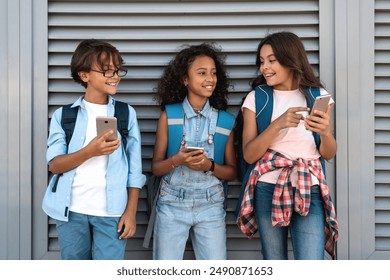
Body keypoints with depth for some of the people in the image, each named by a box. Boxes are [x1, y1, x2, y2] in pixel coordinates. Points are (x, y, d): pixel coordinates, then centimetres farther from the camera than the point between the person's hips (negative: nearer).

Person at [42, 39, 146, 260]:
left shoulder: (126, 113, 4)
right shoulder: (63, 115, 3)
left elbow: (135, 168, 3)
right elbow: (55, 165, -4)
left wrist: (131, 212, -3)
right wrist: (89, 151, -20)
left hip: (112, 211, -1)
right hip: (71, 210, 1)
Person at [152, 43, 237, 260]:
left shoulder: (225, 120, 1)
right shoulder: (169, 115, -1)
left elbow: (232, 172, 6)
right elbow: (156, 167, 2)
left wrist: (209, 165, -14)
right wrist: (177, 160, -18)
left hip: (211, 207, 1)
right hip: (172, 204, -1)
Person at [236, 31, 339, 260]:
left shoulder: (317, 95, 4)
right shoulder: (256, 98, 2)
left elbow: (329, 154, 7)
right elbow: (249, 154, -5)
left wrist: (326, 132, -16)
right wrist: (278, 124, -19)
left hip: (308, 191, 0)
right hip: (268, 190, 0)